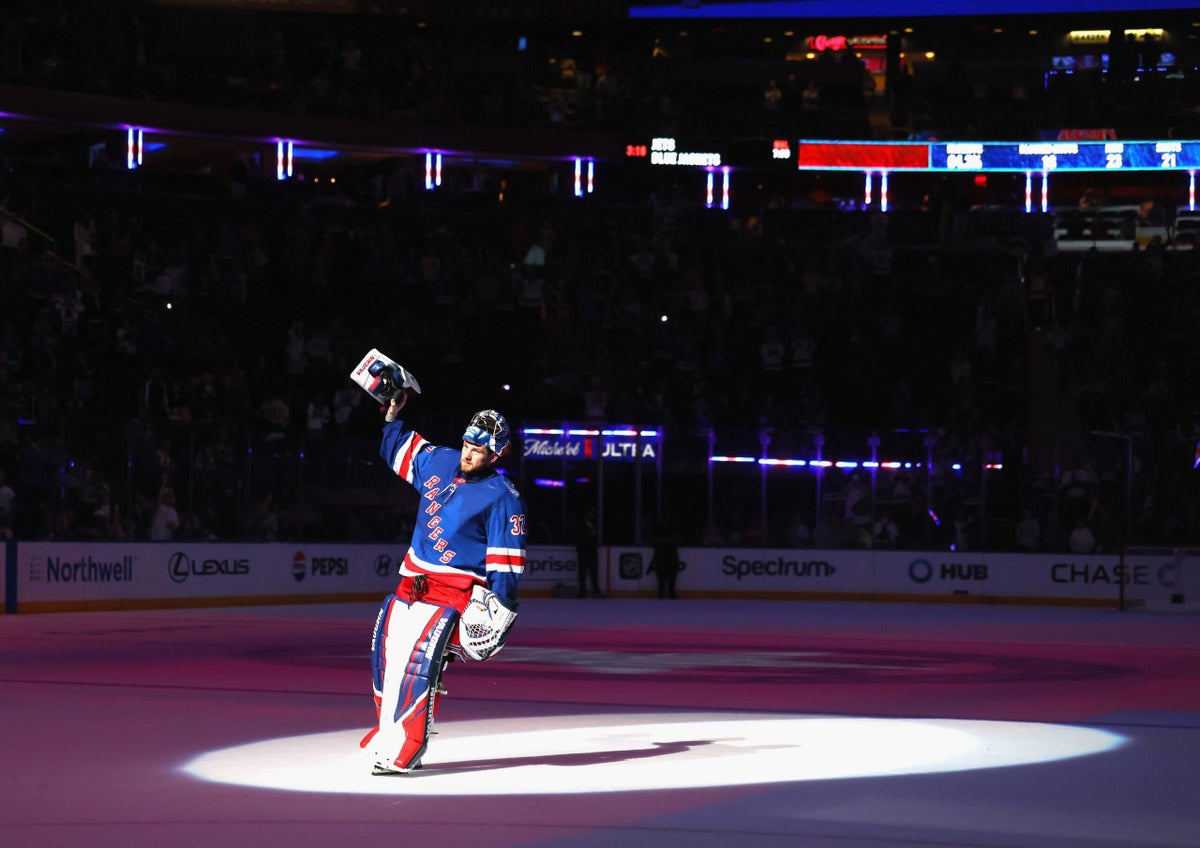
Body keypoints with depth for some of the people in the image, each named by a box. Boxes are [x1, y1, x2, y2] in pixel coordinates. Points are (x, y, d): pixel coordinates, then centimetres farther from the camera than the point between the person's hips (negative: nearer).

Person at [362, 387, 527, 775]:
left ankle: (403, 752, -17)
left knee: (420, 663, -19)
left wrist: (499, 604, -17)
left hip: (455, 594, -7)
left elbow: (506, 558, -11)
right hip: (411, 582, 7)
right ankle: (388, 732, 26)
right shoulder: (439, 463, 7)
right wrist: (394, 410, 15)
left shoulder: (503, 498, -10)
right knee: (387, 655, 10)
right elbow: (398, 448, 25)